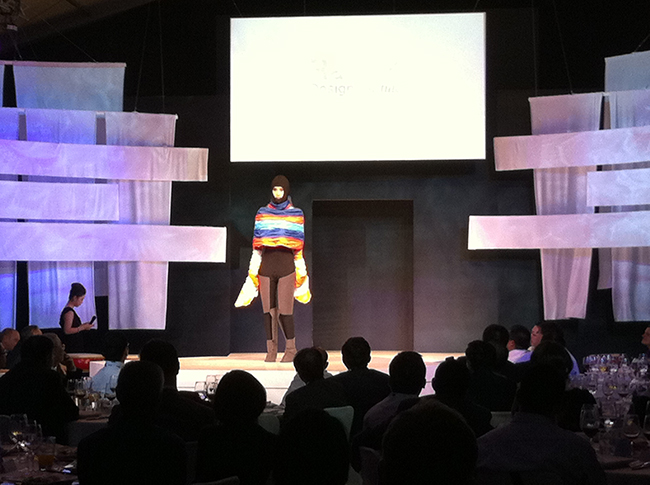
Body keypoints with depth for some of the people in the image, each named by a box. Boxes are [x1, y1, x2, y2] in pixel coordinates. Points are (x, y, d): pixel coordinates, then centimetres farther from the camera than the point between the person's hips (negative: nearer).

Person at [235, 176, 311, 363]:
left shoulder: (296, 214, 7)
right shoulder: (262, 214, 11)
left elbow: (299, 248, 6)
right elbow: (257, 246, 11)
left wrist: (301, 274, 3)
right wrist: (253, 272, 6)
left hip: (286, 267, -2)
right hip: (266, 267, 2)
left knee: (285, 310, -8)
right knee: (268, 310, 0)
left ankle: (291, 349, 8)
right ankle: (271, 351, 6)